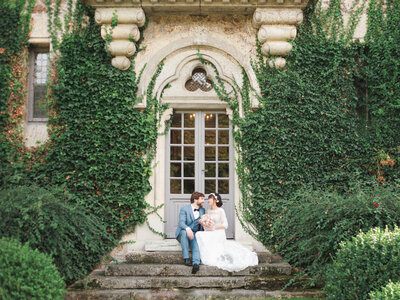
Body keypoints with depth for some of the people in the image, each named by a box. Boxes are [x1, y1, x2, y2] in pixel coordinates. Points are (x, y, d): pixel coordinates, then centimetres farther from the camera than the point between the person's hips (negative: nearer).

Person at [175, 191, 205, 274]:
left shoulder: (203, 210, 13)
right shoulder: (184, 209, -4)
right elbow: (181, 222, -18)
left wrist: (200, 231, -4)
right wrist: (187, 229, -39)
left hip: (195, 234, 3)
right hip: (183, 234, -3)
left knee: (196, 245, -29)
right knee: (184, 232, -37)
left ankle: (196, 263, -54)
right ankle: (186, 258, -35)